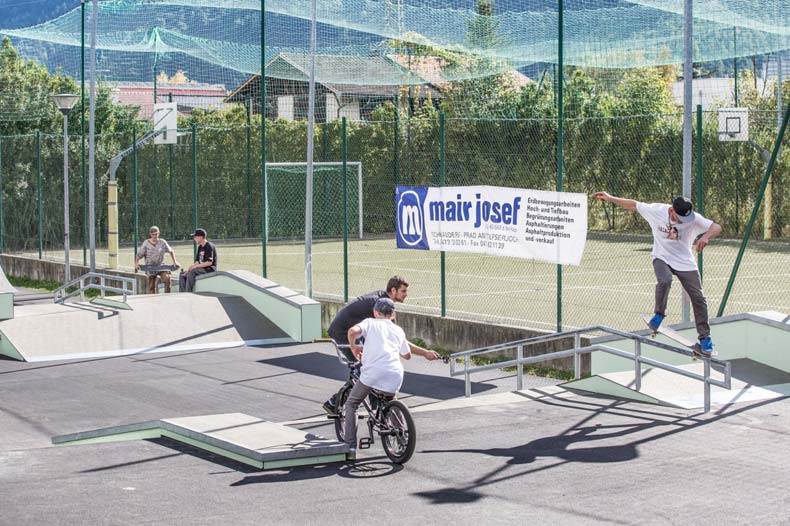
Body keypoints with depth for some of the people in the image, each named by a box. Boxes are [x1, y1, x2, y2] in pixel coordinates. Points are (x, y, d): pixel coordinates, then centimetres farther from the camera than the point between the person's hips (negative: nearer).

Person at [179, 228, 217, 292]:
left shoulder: (209, 246, -14)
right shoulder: (200, 247, 15)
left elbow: (209, 262, -22)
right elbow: (197, 261, 14)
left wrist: (196, 266, -20)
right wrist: (190, 267, -4)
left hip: (209, 269, -10)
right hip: (201, 268, 10)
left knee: (192, 272, -31)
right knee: (182, 274, 3)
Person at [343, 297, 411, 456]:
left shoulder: (370, 322, 15)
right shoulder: (398, 330, 26)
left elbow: (353, 331, -5)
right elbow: (407, 355, 37)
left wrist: (354, 346, 14)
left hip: (373, 370, -4)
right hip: (395, 374, 4)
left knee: (351, 404, 15)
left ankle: (350, 445, 4)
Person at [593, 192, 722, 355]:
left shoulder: (694, 219, -20)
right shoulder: (656, 210, -18)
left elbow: (717, 227, -23)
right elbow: (633, 204, -5)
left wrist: (706, 237, -44)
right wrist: (610, 198, -3)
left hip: (685, 262, 1)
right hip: (662, 258, -1)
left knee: (698, 298, -3)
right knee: (664, 280, -34)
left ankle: (704, 337, 11)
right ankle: (659, 314, -10)